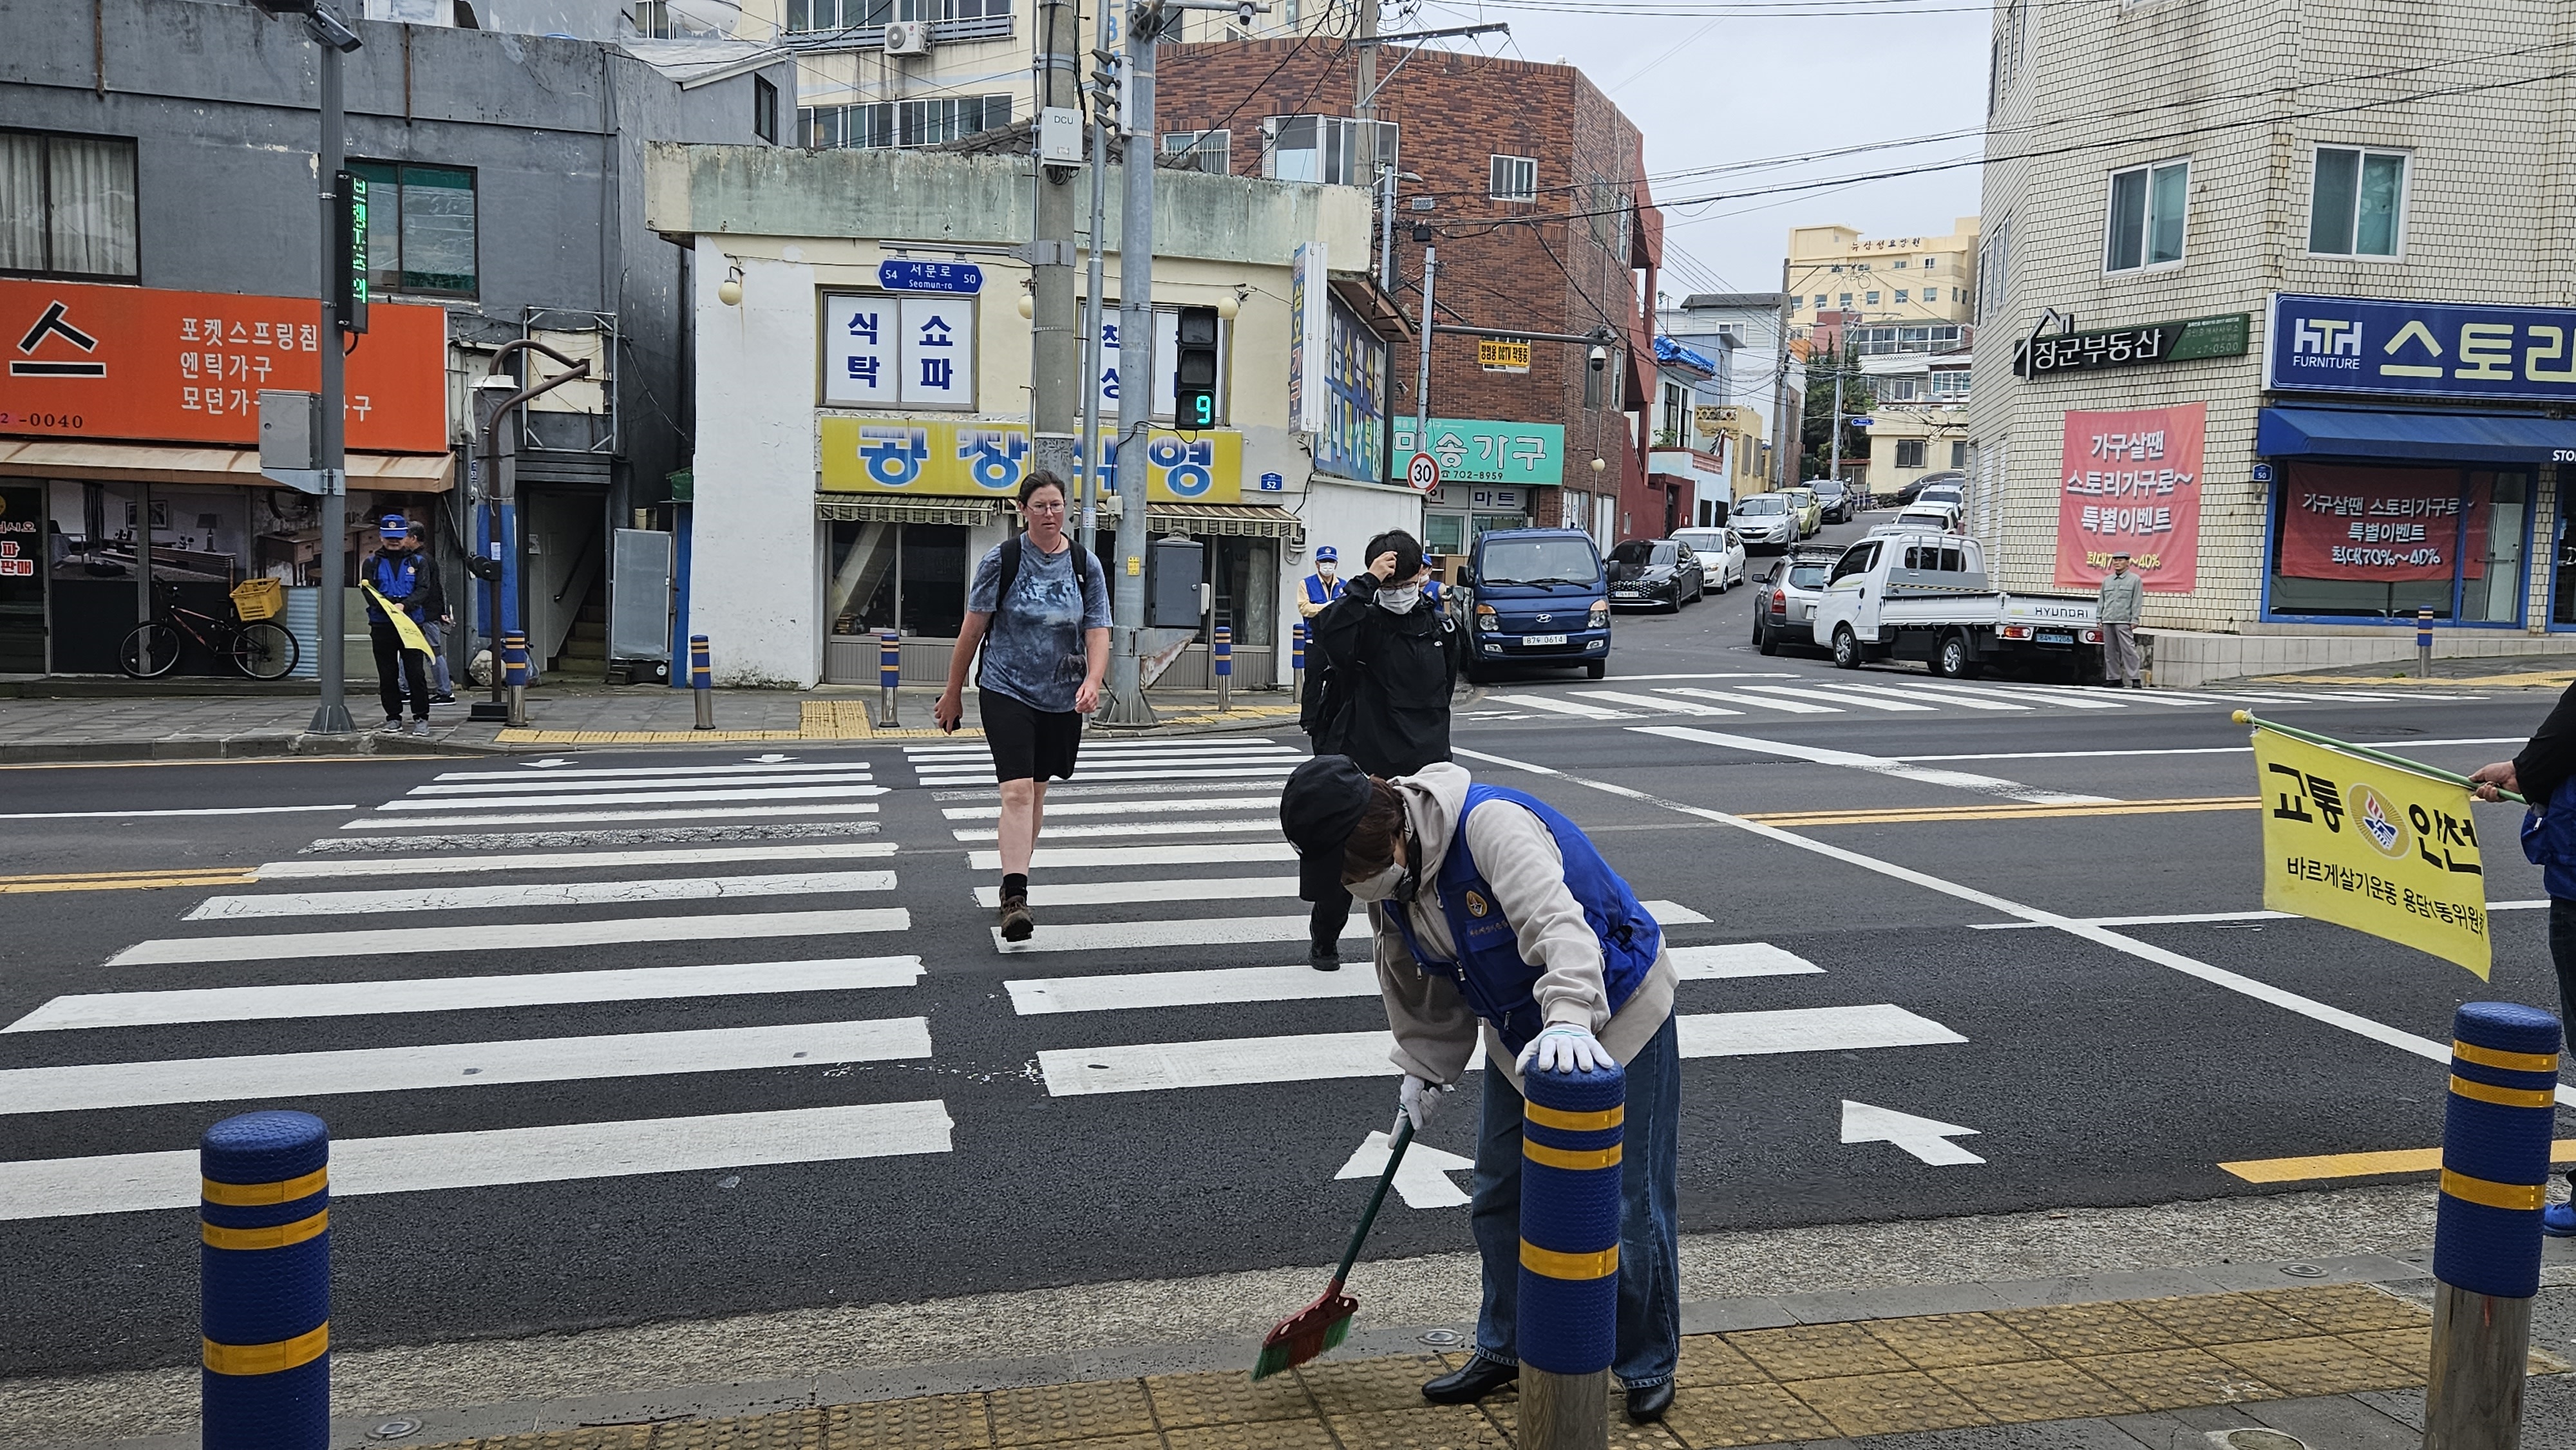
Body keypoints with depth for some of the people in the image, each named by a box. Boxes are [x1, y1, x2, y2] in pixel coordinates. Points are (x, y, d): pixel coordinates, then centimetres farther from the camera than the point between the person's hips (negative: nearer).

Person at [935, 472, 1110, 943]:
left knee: (1036, 793, 13)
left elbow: (1098, 631, -2)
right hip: (1006, 691, -3)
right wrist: (953, 692, 3)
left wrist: (1092, 682, -20)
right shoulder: (1002, 559, -5)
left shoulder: (1085, 564, 1)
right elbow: (973, 628, 0)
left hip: (1061, 697, 3)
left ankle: (1016, 879, 30)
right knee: (1017, 790, -16)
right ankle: (1014, 898, -21)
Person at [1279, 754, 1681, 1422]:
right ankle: (1503, 1349, 30)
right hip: (1518, 1034, 8)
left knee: (1630, 1203, 0)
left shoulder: (1491, 824, -33)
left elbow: (1556, 922, -46)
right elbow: (1418, 984, 8)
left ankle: (1647, 1366, 20)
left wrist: (1569, 1018, -59)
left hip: (1616, 1015, -7)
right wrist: (1425, 1069, 7)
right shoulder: (1391, 876, -7)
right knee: (1501, 1196, 12)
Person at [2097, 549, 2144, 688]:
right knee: (2110, 651, 5)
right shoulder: (2107, 581, 19)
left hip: (2124, 621, -5)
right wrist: (2100, 618, 12)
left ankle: (2134, 679, -11)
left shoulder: (2135, 580, 5)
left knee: (2128, 649, -11)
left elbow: (2137, 602, -1)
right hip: (2108, 621, 5)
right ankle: (2113, 678, 11)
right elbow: (2102, 601, 20)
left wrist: (2134, 620, -8)